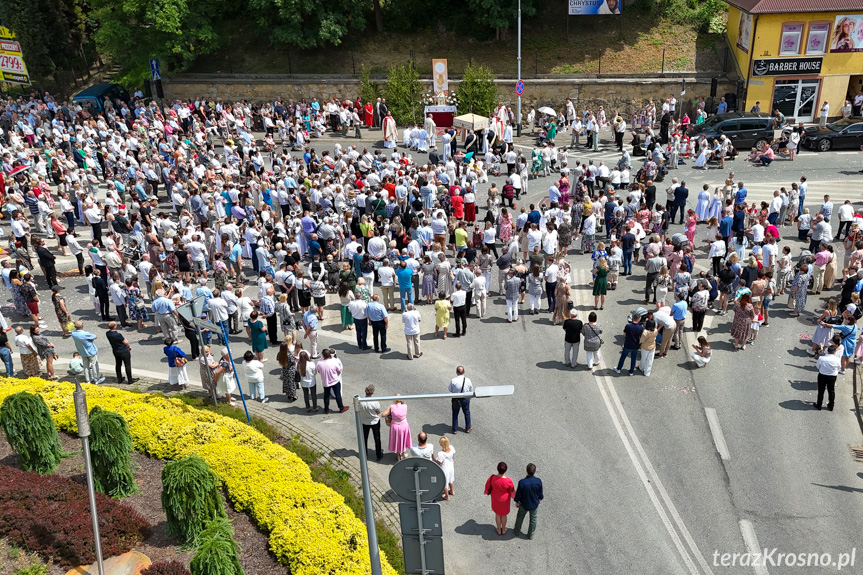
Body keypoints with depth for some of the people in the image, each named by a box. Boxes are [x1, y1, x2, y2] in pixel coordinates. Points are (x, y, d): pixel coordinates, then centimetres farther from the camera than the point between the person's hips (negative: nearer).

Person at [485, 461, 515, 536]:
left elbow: (487, 487, -11)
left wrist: (487, 492, 13)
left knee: (497, 513, 29)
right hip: (505, 500, -1)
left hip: (495, 499, 1)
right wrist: (514, 496, 8)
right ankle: (503, 530, 50)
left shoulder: (492, 478, -32)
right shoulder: (508, 481, -36)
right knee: (504, 514, 27)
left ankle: (499, 530, 49)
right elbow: (512, 491, -16)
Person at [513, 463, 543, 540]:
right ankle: (531, 534, 46)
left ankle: (517, 531, 49)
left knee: (520, 517, 27)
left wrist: (517, 502, 3)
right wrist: (540, 499, 12)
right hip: (534, 504, 1)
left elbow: (518, 494, -16)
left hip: (524, 504, -1)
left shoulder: (522, 482, -33)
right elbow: (540, 493, -9)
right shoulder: (538, 481, -28)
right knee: (533, 519, 26)